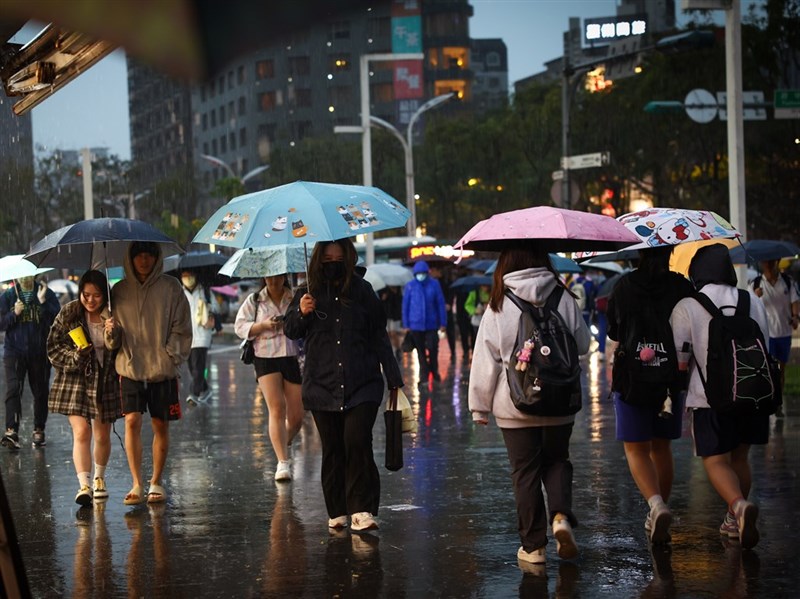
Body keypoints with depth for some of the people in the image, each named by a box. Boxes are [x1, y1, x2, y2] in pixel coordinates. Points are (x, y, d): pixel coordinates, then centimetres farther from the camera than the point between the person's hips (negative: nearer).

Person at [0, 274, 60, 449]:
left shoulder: (47, 294, 2)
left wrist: (43, 302, -19)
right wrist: (14, 313, -12)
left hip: (40, 353, 1)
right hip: (14, 351, -1)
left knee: (40, 392, 8)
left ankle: (39, 431, 21)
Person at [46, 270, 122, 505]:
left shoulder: (113, 316, -4)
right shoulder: (68, 315, -5)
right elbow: (53, 348, -2)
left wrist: (113, 335, -21)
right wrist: (75, 356, -19)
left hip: (105, 382, 2)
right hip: (76, 382, -2)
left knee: (102, 437, 12)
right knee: (81, 433, -15)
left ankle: (99, 478, 36)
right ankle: (84, 485, -19)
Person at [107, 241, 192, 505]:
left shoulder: (170, 288, 0)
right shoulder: (120, 291, 7)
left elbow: (181, 328, 2)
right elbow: (113, 341, 11)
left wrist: (173, 357, -9)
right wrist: (112, 332, -11)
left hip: (162, 369, -1)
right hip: (130, 368, 1)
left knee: (160, 425, 5)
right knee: (132, 421, -10)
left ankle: (156, 483, 17)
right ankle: (137, 484, -9)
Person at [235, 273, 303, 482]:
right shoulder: (254, 301, 8)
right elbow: (240, 326, 4)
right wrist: (263, 326, -12)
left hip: (293, 358, 1)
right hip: (266, 358, -1)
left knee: (296, 416, 3)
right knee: (276, 409, -16)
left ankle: (285, 444, 36)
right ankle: (282, 461, -16)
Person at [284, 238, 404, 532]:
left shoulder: (362, 291, 4)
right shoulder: (309, 293, 6)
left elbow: (379, 336, 9)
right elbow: (290, 331, 11)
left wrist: (393, 377, 9)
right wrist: (301, 313, -11)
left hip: (362, 385, -1)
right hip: (323, 384, 1)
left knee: (357, 440, -16)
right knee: (332, 449, 3)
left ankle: (362, 509, -13)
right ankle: (337, 512, 11)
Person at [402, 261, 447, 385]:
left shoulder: (434, 284, -1)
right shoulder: (410, 286, -1)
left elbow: (440, 304, 2)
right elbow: (405, 305, 4)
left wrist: (443, 323, 1)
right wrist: (406, 324, 1)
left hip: (431, 324, 0)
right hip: (416, 325, 0)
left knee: (433, 348, -1)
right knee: (421, 351, 7)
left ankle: (434, 371, 23)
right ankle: (424, 376, 14)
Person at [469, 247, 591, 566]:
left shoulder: (498, 306, -6)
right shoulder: (564, 298, -2)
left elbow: (486, 359, -5)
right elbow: (583, 343, 8)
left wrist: (480, 405, 2)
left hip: (515, 405, -2)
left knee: (525, 471, 7)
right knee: (557, 461, 18)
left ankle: (533, 545, 9)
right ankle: (561, 516, -7)